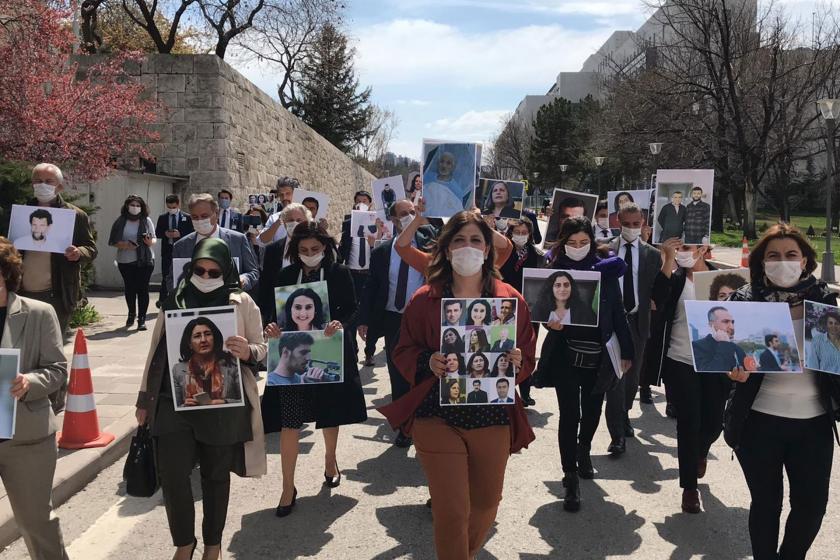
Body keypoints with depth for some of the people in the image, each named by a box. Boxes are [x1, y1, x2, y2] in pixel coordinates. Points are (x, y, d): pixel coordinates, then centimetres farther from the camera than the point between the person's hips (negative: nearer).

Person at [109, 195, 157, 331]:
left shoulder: (146, 220, 2)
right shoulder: (120, 221, 2)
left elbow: (154, 238, 6)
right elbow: (112, 241, 1)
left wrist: (151, 242, -17)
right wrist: (125, 245, -17)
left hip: (145, 260, -1)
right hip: (125, 261, 1)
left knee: (143, 288, -4)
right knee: (129, 287, 12)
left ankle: (142, 319, 0)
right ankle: (131, 313, 34)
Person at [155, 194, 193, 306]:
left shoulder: (187, 217, 1)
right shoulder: (162, 217, 7)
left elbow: (192, 234, -3)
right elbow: (157, 233, 8)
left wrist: (180, 234, -18)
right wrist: (165, 234, -12)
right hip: (167, 250, 1)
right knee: (166, 276, 5)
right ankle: (162, 299, 14)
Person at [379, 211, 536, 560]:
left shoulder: (511, 299, 1)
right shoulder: (424, 299, -3)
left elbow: (528, 358, 7)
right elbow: (403, 353, 2)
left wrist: (517, 362, -16)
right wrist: (428, 363, -18)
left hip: (493, 417, 3)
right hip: (438, 417, -2)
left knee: (486, 502, 18)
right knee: (451, 512, -1)